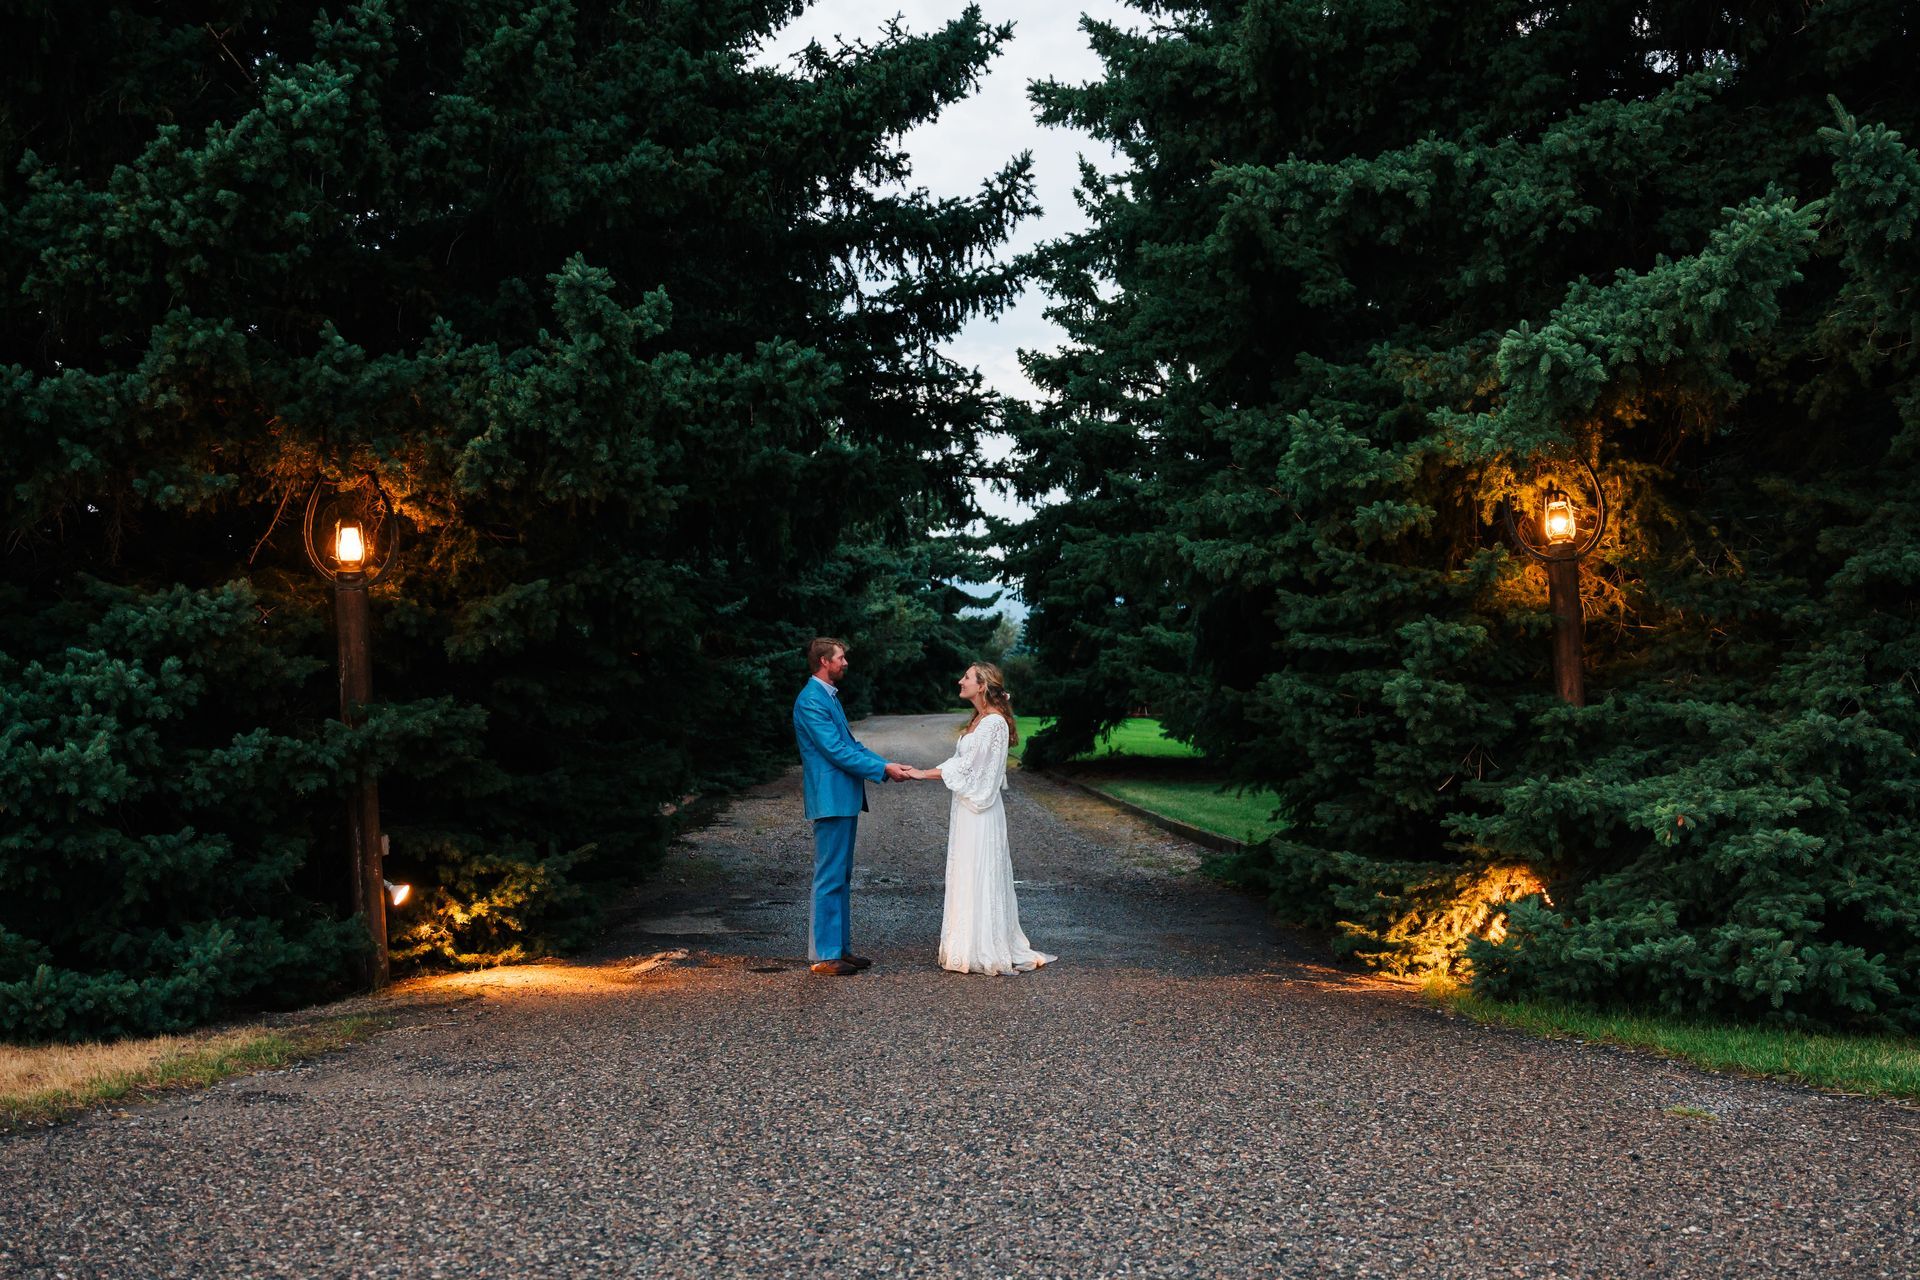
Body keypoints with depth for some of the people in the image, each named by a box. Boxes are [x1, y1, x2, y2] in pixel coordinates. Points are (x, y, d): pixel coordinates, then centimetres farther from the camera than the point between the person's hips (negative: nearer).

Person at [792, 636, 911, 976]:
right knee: (830, 878, -6)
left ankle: (840, 947, 20)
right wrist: (883, 769, -15)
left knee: (841, 877, 14)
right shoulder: (811, 701, -15)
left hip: (845, 798, 10)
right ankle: (823, 955, -2)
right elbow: (836, 751, -19)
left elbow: (850, 743, 20)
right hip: (831, 798, -10)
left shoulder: (829, 696, 17)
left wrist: (885, 766, 8)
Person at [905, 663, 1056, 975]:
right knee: (966, 878, 12)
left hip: (980, 811, -10)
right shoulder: (978, 720, 14)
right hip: (967, 808, 10)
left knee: (979, 878, -5)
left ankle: (985, 952, 1)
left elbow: (965, 766, -17)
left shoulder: (993, 723, -16)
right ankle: (970, 948, 18)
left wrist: (923, 774, -12)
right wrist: (921, 772, 8)